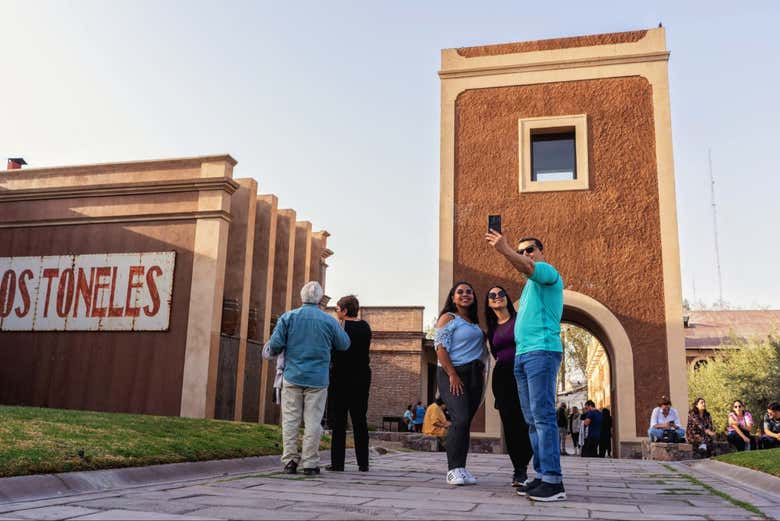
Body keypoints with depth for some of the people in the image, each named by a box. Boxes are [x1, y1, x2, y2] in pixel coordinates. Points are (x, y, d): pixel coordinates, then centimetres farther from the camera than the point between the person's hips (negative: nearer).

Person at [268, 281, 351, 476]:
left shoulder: (288, 317, 0)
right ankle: (310, 463, 3)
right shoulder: (329, 321, -1)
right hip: (318, 379, -1)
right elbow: (344, 345, 6)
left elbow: (275, 345, -6)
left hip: (292, 377, 1)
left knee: (290, 420, 6)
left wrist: (275, 350, 17)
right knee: (313, 421, 2)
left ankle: (290, 461, 5)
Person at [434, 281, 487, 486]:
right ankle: (453, 469, -13)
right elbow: (441, 348, -10)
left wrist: (481, 373, 11)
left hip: (473, 375, 7)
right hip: (453, 373, -6)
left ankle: (460, 468, 8)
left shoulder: (475, 323, 20)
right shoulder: (448, 318, -1)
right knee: (460, 419, -19)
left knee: (466, 422, 3)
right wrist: (452, 375, -17)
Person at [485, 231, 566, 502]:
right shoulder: (529, 284, 29)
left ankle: (553, 481, -15)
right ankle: (542, 476, 8)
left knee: (542, 415, -14)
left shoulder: (548, 272, 2)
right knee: (532, 419, 6)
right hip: (522, 354, 9)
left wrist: (504, 250, -36)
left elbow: (527, 268, -22)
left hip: (542, 351, -9)